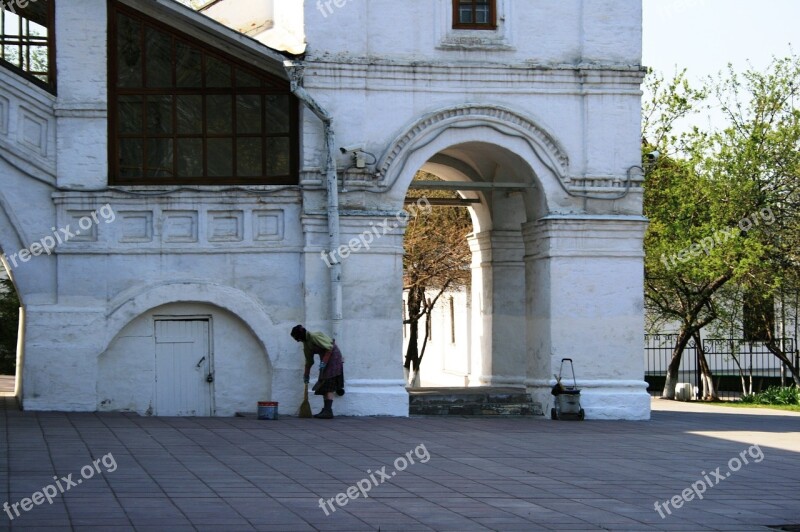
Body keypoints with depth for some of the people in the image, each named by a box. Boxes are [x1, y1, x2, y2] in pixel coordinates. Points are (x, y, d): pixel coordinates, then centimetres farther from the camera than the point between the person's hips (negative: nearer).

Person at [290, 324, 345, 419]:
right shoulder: (306, 343, 10)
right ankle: (326, 410, 23)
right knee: (324, 386, 12)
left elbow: (329, 348, -23)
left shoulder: (315, 337, -19)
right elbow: (309, 361, 20)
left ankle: (328, 411, -18)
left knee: (329, 386, -13)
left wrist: (323, 362, -24)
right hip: (325, 358, 10)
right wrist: (306, 375, 24)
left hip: (333, 357, -10)